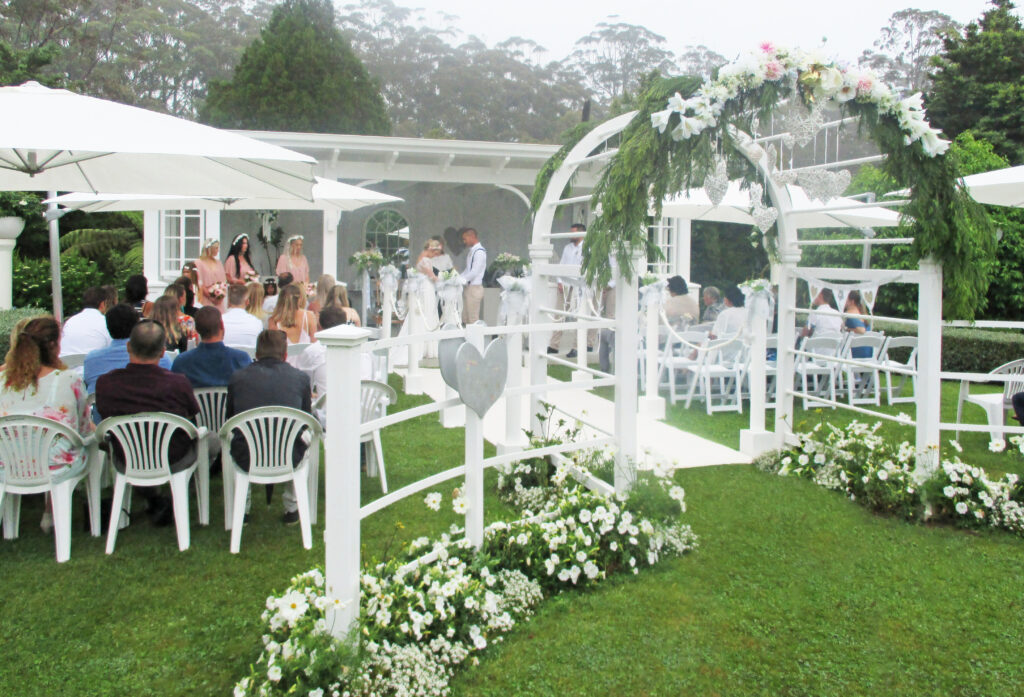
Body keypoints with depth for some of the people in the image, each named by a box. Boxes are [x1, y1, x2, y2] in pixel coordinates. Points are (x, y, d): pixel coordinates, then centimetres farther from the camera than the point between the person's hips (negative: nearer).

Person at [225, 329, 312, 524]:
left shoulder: (238, 377, 0)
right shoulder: (300, 377, -1)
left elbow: (230, 419, 13)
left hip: (247, 461, 1)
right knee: (305, 439, 33)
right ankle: (292, 509, 34)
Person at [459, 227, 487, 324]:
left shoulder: (479, 252, -13)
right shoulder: (471, 251, 15)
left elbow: (474, 272, -20)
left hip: (475, 288, -9)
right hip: (467, 287, 9)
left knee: (473, 320, -5)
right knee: (465, 319, 9)